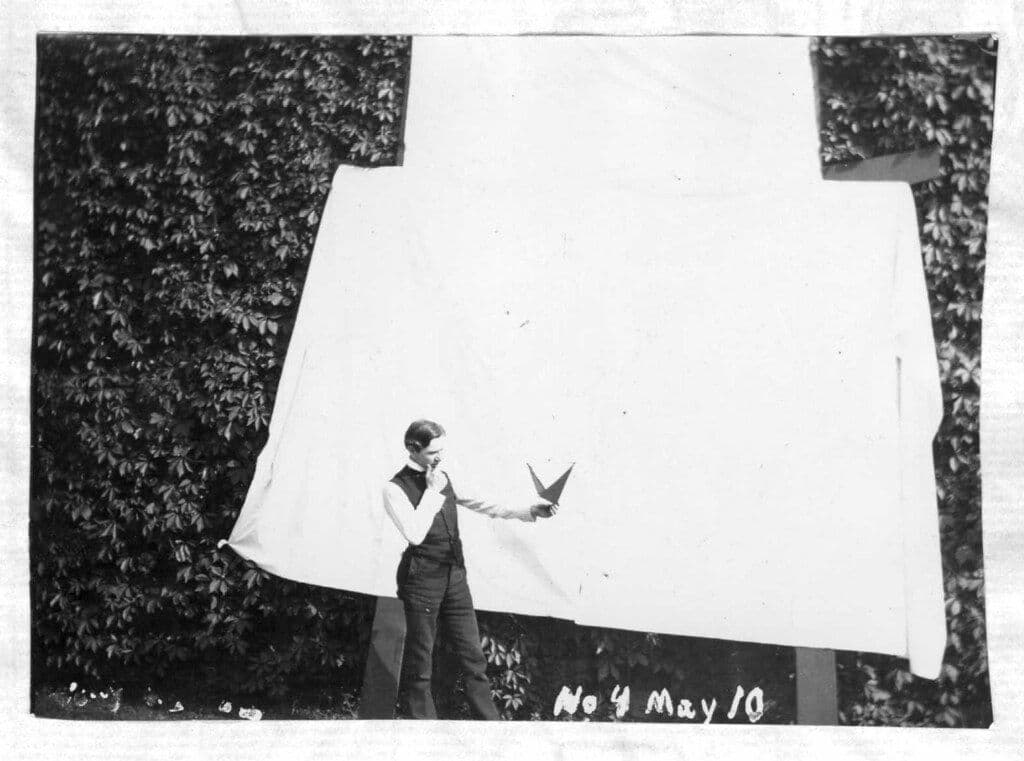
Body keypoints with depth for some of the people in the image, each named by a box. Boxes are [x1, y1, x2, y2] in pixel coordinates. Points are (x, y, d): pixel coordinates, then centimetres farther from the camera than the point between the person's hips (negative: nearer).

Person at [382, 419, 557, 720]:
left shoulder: (443, 477, 11)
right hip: (422, 580, -6)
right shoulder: (395, 489, -10)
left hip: (454, 576, 6)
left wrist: (527, 511, 5)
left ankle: (489, 720, 14)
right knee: (419, 664, 3)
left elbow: (481, 504, 13)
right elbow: (415, 534, -23)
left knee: (473, 656, 8)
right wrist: (432, 491, -16)